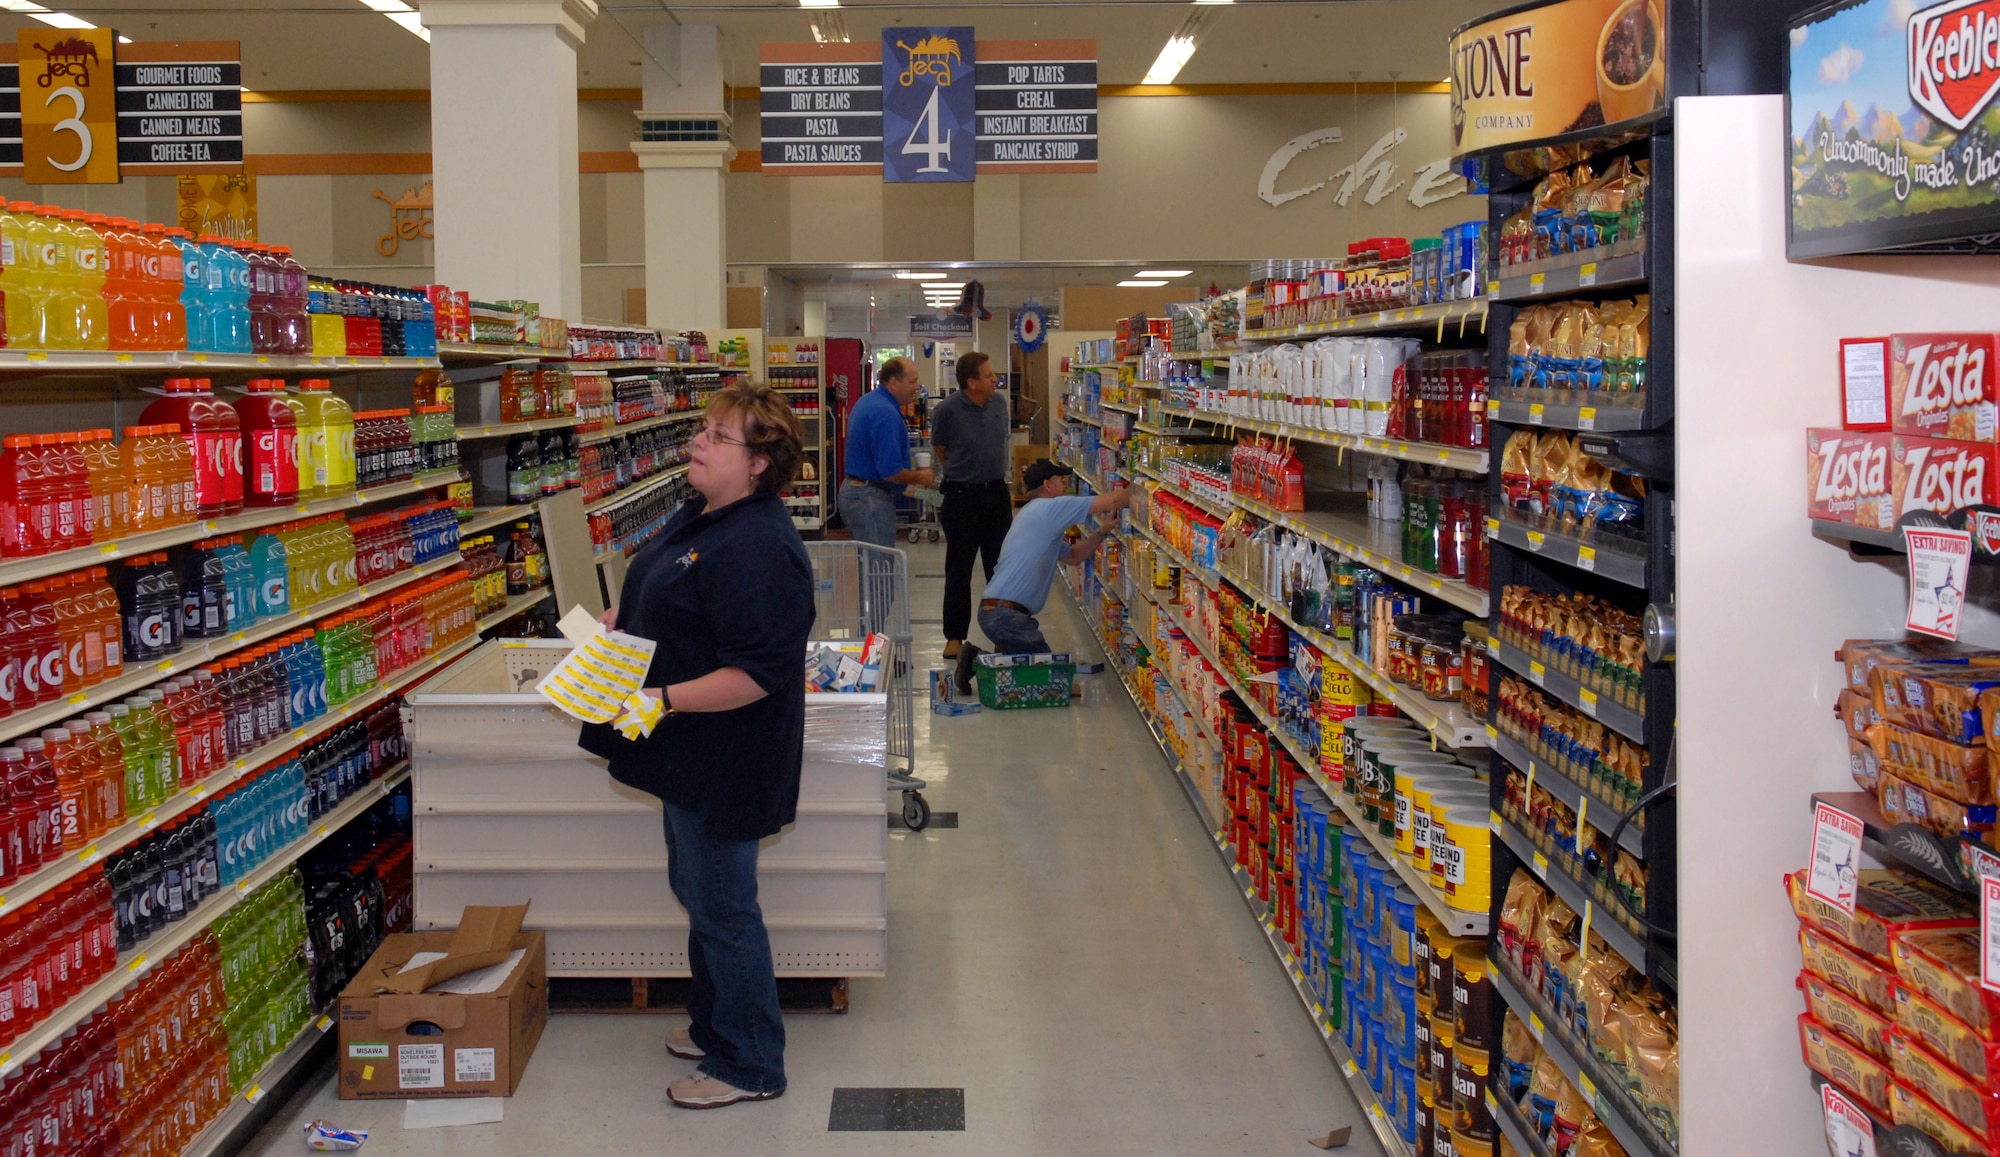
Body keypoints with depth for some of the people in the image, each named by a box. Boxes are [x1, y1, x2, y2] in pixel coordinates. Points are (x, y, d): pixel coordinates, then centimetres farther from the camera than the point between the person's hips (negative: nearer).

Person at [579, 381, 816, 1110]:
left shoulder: (757, 547, -26)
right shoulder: (700, 516, 7)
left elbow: (759, 673, -30)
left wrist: (664, 699, -33)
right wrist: (619, 619, 9)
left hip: (725, 762, -11)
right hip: (690, 753, 11)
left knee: (721, 907, 3)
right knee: (697, 890, 23)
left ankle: (749, 1066, 20)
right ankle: (715, 1027, 41)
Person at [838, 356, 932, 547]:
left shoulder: (868, 401, 12)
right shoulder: (886, 413, -21)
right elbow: (890, 472, -25)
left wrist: (911, 471, 16)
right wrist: (919, 477, -6)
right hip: (871, 499, -10)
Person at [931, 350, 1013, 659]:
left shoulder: (999, 403, 1)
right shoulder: (947, 410, -14)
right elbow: (940, 450, 2)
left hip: (997, 492, 4)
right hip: (962, 497, -4)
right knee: (959, 569, 3)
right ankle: (954, 637, 12)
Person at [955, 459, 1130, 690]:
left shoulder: (1036, 515, 24)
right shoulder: (1048, 508, -9)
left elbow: (1073, 556, 26)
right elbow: (1112, 501, -13)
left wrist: (1102, 531, 16)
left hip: (999, 611, 10)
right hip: (1004, 614, -10)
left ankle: (978, 658, 9)